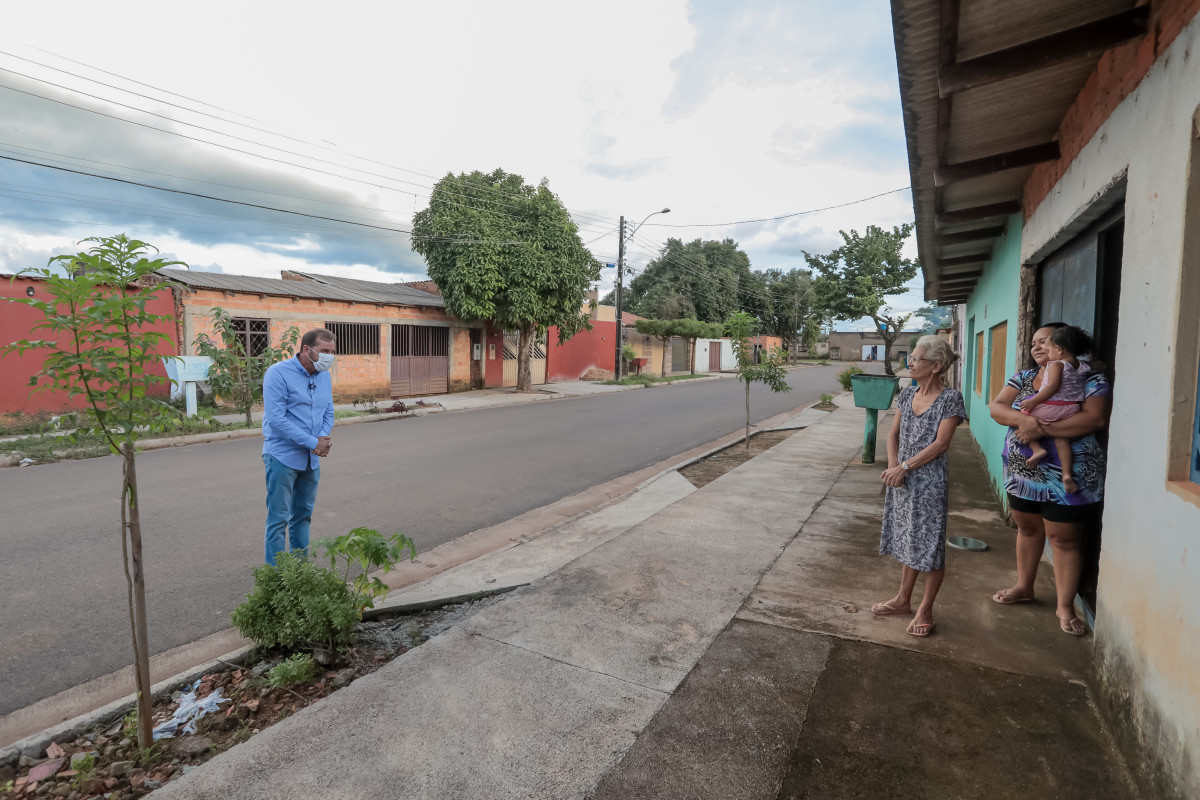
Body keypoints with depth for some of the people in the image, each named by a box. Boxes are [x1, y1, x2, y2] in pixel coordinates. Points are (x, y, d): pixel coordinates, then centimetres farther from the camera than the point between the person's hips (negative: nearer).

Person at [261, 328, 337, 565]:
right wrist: (313, 443, -19)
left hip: (312, 460, 7)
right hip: (283, 457, -7)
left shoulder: (324, 377, 7)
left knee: (303, 516, 16)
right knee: (278, 519, -2)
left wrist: (324, 438, -8)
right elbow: (276, 418, -20)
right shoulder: (278, 373, -14)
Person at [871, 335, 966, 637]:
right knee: (907, 539, 18)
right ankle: (903, 599, 33)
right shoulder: (907, 393, 7)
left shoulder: (951, 398, -11)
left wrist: (904, 467, -19)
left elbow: (941, 443, -17)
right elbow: (893, 434, 8)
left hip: (929, 481, -6)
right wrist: (893, 466, -7)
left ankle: (925, 610, 20)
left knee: (930, 544, 5)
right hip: (902, 479, 6)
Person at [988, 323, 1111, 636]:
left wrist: (1043, 428, -27)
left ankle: (1065, 606, 18)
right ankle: (1024, 587, 34)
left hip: (1065, 477, -5)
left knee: (1064, 538, 4)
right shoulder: (1024, 377, 7)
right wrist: (1023, 419, -25)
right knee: (1027, 528, 17)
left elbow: (1097, 418, -21)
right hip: (1022, 470, 5)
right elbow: (996, 408, -4)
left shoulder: (1090, 378, -7)